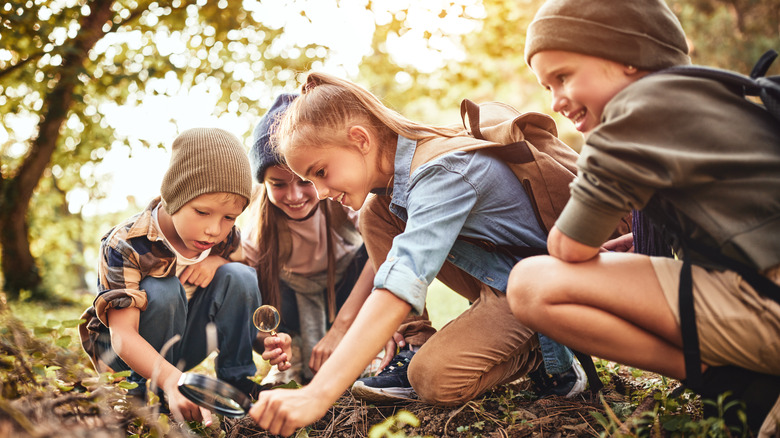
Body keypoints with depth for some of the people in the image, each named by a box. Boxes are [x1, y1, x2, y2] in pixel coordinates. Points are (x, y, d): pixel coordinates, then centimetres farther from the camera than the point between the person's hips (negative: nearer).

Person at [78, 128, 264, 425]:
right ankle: (147, 390, -16)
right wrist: (170, 380, -55)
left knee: (239, 275, -19)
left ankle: (236, 378, -9)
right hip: (134, 353, -4)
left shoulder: (227, 237, -12)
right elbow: (122, 335, -36)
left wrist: (216, 261, -21)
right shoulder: (126, 245, -28)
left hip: (187, 346, 4)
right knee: (163, 292, -35)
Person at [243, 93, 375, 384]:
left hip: (349, 287, 0)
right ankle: (299, 362, -8)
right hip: (297, 294, 1)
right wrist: (270, 339, -47)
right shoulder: (257, 228, -26)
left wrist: (340, 327, -48)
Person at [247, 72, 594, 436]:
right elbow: (387, 257, 12)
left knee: (435, 379, -27)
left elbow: (400, 287, -42)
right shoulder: (393, 167, -3)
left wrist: (317, 394, -47)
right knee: (376, 213, -4)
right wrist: (340, 326, 3)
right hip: (491, 272, 9)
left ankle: (546, 351, -2)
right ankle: (412, 346, -1)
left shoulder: (442, 173, -30)